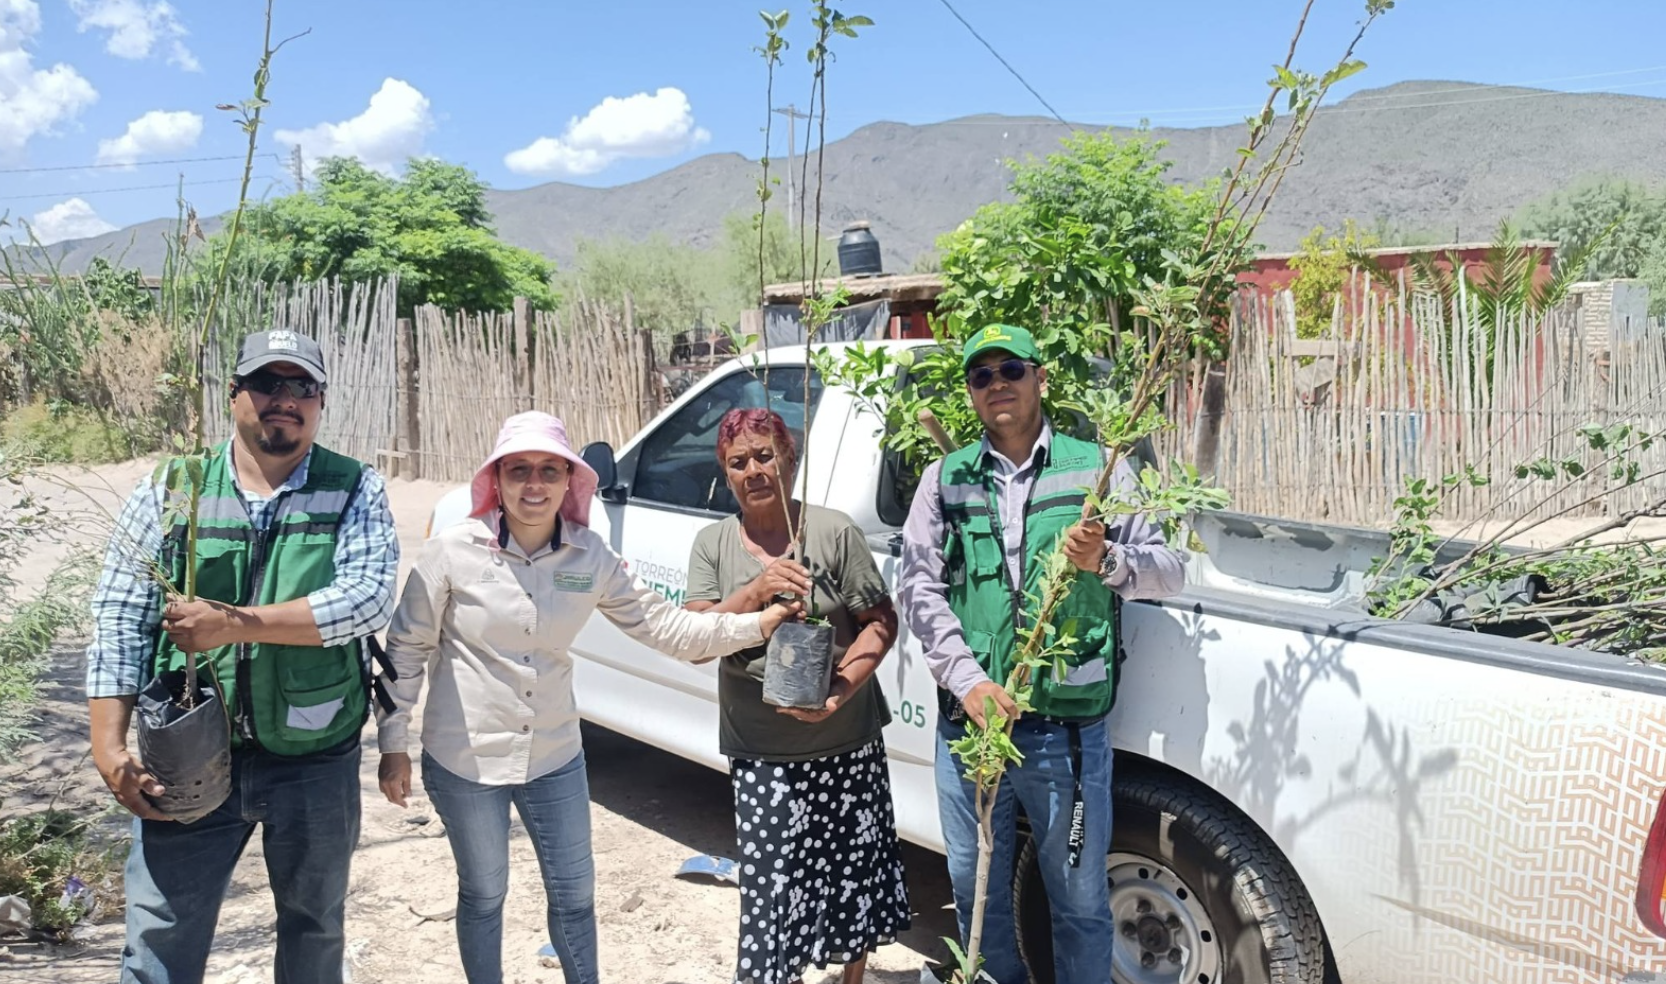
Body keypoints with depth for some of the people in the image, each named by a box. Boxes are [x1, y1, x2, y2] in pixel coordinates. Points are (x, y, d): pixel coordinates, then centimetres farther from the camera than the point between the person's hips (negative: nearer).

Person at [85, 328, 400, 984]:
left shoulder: (355, 491, -4)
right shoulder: (168, 494, -1)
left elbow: (369, 600, -18)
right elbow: (118, 624, -2)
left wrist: (237, 623, -25)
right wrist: (109, 747, -11)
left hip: (317, 761, 0)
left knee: (315, 928, 20)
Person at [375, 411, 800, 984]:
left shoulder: (589, 557, -6)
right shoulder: (455, 551, -14)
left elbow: (659, 624, -5)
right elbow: (407, 649, -6)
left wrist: (756, 625, -14)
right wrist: (394, 744, -4)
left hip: (554, 758, 3)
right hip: (464, 761, -2)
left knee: (574, 894, 15)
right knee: (483, 895, 16)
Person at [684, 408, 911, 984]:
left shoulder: (833, 531, -5)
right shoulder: (712, 543, 2)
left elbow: (881, 622, -3)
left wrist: (840, 690, -18)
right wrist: (756, 591, -21)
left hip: (846, 741, 0)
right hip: (760, 751, 1)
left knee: (854, 870, 12)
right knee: (773, 883, -1)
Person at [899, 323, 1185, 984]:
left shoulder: (1096, 468, 4)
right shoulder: (944, 479, 7)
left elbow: (1168, 570, 1)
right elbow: (919, 588, -1)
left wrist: (1104, 561, -21)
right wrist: (967, 680, -14)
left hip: (1069, 728, -2)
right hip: (969, 717, 2)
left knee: (1080, 898, 10)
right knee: (974, 889, 17)